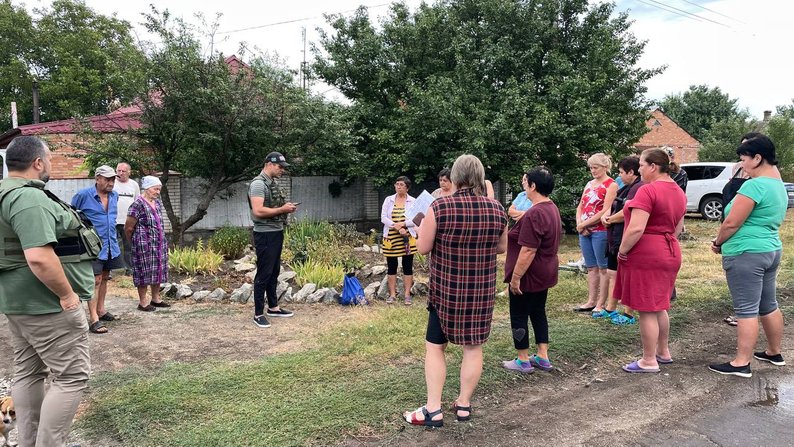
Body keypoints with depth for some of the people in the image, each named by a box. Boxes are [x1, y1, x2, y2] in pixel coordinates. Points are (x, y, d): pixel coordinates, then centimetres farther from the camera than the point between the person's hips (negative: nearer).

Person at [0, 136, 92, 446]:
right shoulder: (29, 198, -22)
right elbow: (39, 257, -31)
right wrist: (66, 294, -20)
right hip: (45, 304, -11)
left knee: (28, 372, 17)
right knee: (71, 376, -3)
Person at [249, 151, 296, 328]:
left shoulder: (273, 183, 14)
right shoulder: (258, 183, -15)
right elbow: (258, 211, -25)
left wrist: (287, 207, 5)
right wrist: (282, 210, -18)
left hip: (277, 233, 9)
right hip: (265, 235, -9)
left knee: (274, 272, 16)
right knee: (263, 274, -4)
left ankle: (273, 307, 27)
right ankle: (258, 314, 4)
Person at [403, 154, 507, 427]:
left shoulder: (440, 207, -15)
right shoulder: (497, 209, -4)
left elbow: (423, 248, -8)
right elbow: (502, 247, 10)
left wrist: (423, 226, 10)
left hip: (446, 289, -3)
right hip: (482, 291, 3)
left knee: (434, 346, 10)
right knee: (473, 347, 14)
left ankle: (433, 411, 11)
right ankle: (464, 405, 25)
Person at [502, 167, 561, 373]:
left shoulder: (534, 214, -26)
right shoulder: (552, 209, 7)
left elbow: (528, 250, -27)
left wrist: (516, 277, -22)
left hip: (529, 275, -9)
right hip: (546, 273, 10)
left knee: (519, 316, 4)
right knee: (538, 312, 18)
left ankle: (523, 360, 14)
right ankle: (543, 357, 23)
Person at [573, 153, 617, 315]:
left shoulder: (611, 185, -6)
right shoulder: (590, 184, 17)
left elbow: (605, 211, -15)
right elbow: (580, 206, 17)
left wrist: (584, 223, -12)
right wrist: (579, 224, -1)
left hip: (601, 231, -7)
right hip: (585, 232, 7)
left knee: (603, 268, -1)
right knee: (591, 267, 12)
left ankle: (601, 304, 2)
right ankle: (591, 301, 18)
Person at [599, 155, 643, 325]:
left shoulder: (639, 188, -18)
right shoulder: (626, 188, 15)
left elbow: (626, 213, -24)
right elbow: (614, 206, 18)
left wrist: (609, 220, -7)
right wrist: (605, 215, -2)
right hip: (616, 238, 10)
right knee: (613, 273, 16)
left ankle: (629, 314, 12)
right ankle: (610, 309, 27)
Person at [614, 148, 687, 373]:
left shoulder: (647, 190, -18)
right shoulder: (679, 192, 12)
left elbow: (636, 228, -24)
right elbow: (678, 227, 19)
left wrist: (622, 251, -13)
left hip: (645, 255, -9)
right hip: (670, 253, 9)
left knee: (647, 310, 0)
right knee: (659, 306, 20)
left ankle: (649, 361, 8)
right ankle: (663, 352, 32)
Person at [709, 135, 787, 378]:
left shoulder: (755, 185, -18)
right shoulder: (779, 185, 14)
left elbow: (731, 223, -19)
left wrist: (717, 243, -1)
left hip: (746, 253, -10)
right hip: (772, 249, 10)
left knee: (747, 310, -7)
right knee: (769, 306, 19)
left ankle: (741, 363, -2)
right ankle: (774, 353, 31)